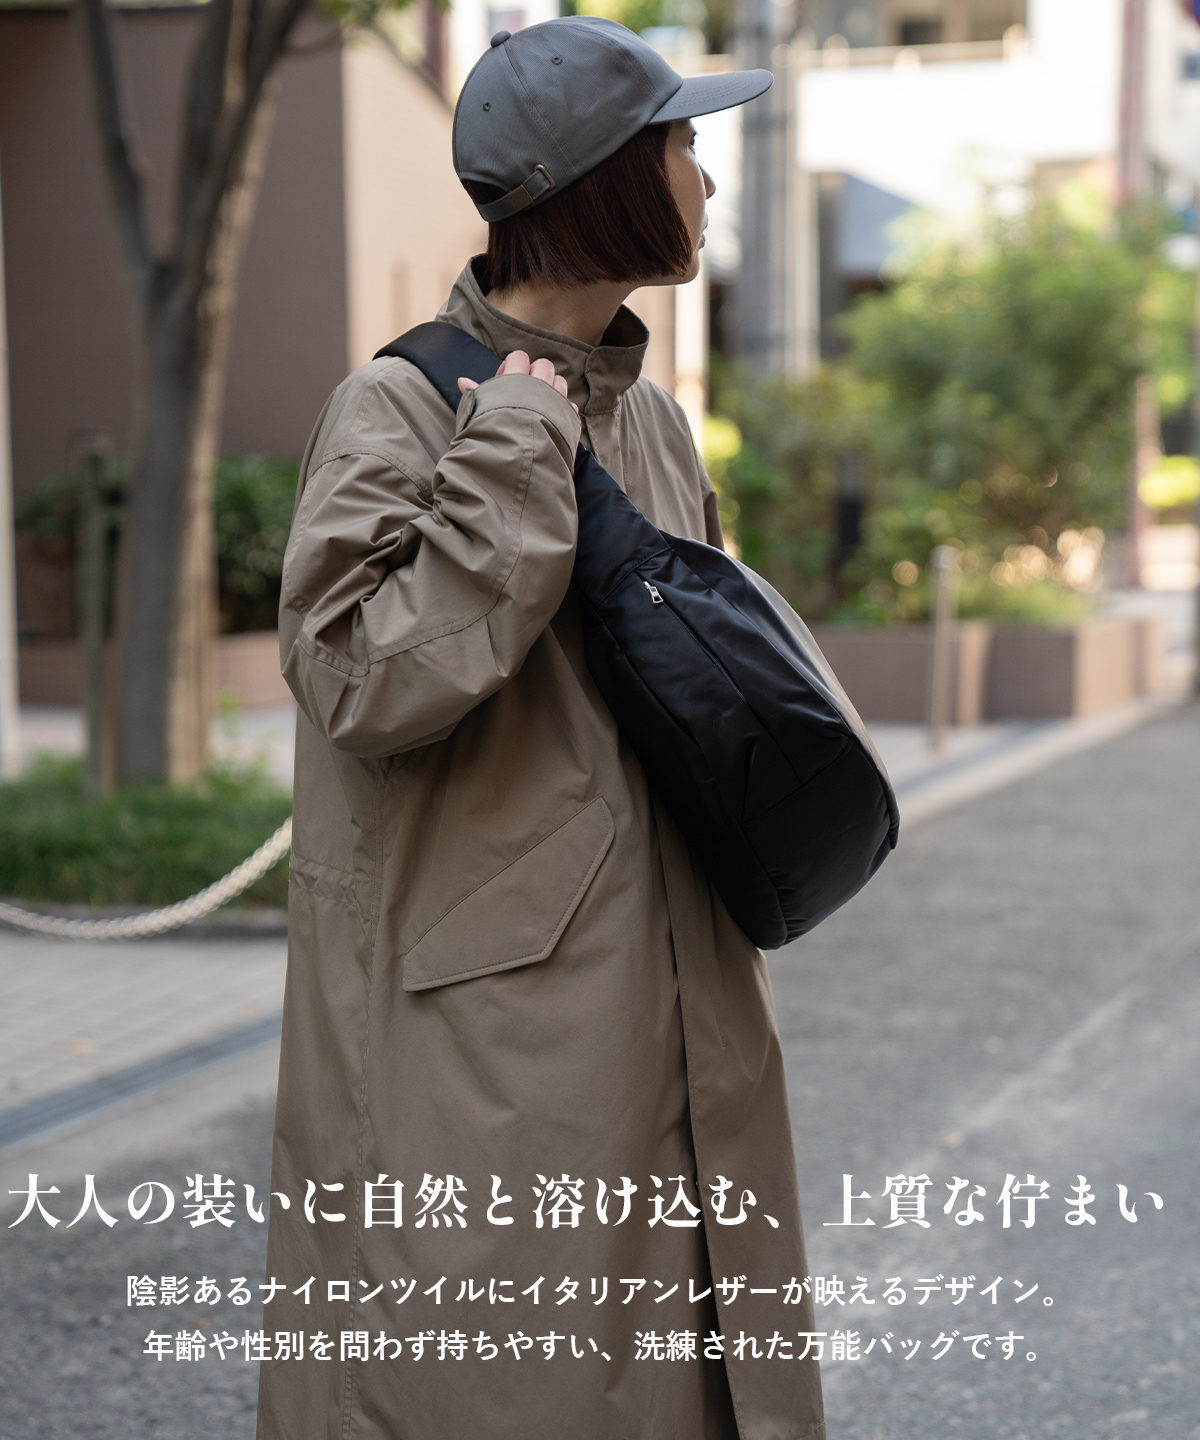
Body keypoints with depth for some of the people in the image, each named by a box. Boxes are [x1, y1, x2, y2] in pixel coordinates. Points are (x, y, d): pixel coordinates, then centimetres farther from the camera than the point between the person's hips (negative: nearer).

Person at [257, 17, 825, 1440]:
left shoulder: (651, 418, 13)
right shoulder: (399, 405, -10)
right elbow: (370, 679, -23)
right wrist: (519, 450, -19)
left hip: (662, 1034, 8)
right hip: (478, 1037, -7)